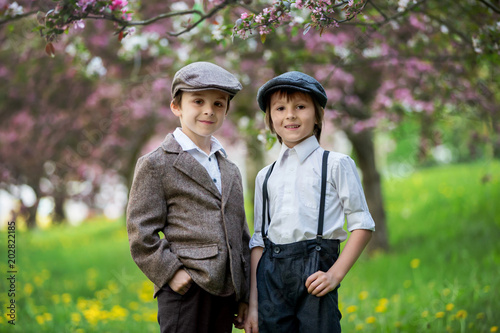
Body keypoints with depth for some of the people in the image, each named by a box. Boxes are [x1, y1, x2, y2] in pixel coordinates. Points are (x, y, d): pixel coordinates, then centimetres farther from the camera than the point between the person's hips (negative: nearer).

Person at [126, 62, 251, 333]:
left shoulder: (231, 172, 19)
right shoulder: (155, 165, -1)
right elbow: (141, 232, -6)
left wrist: (244, 295, 17)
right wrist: (171, 272, -15)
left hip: (225, 291, 6)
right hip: (186, 290, -6)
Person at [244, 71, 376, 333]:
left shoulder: (336, 164, 6)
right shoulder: (265, 176, 17)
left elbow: (362, 225, 1)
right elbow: (258, 240, 14)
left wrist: (336, 273, -11)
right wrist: (252, 304, 8)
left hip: (314, 273, -3)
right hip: (271, 275, 4)